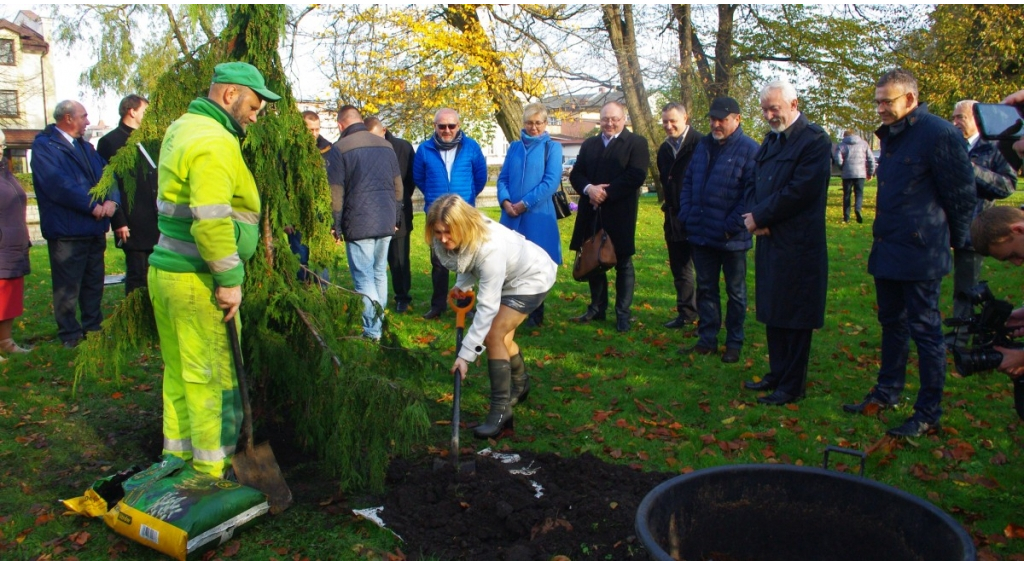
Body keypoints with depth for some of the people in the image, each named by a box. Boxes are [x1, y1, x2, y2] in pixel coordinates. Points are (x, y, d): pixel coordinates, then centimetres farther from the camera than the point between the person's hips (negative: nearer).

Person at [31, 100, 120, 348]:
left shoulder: (86, 146, 17)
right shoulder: (44, 146, -8)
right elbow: (58, 184, -20)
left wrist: (111, 200, -11)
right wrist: (93, 206, -18)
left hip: (95, 229, 8)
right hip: (67, 231, -7)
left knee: (94, 284, 17)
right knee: (67, 288, 2)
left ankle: (93, 328, 29)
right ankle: (70, 336, 13)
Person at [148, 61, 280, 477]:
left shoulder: (181, 128, 15)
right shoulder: (214, 142, -17)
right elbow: (211, 221, -25)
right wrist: (229, 279, -18)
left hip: (165, 270, 10)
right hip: (198, 280, -10)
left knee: (179, 373, 17)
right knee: (214, 379, 0)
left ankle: (178, 458, 28)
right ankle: (214, 472, 9)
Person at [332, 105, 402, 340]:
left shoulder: (340, 148, -6)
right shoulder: (385, 145, 12)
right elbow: (398, 186, 16)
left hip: (358, 223, -5)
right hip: (386, 222, 6)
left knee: (363, 277, -2)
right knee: (379, 273, 14)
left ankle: (372, 331, -4)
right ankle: (379, 324, 19)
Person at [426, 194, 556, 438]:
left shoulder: (490, 247, -41)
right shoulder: (457, 238, -20)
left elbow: (487, 307, -38)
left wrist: (466, 354, -38)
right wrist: (462, 285, -10)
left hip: (533, 277, -8)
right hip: (509, 277, 8)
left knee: (493, 335, -20)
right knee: (501, 336, 16)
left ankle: (501, 411, -13)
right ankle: (520, 386, 44)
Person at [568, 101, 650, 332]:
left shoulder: (636, 143, -1)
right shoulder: (589, 144, 16)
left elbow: (636, 176, -13)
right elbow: (575, 174, 9)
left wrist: (605, 193, -16)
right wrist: (589, 189, -12)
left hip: (619, 214, -5)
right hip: (591, 214, 5)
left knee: (623, 264, 3)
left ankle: (623, 313, 10)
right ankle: (597, 307, 24)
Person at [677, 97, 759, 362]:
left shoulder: (749, 149, -10)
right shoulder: (703, 145, 11)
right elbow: (688, 181, 14)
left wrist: (732, 226, -19)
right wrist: (687, 216, 2)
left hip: (731, 238, -6)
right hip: (701, 234, 6)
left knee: (735, 292, 9)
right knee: (705, 289, 13)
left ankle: (734, 343, 20)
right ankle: (707, 340, 23)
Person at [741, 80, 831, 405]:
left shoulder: (814, 140, -10)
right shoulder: (771, 140, 17)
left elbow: (800, 191, -19)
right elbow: (754, 184, 14)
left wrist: (760, 217, -13)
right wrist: (754, 215, -6)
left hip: (798, 244, -8)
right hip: (769, 241, 8)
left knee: (795, 316, 0)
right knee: (772, 313, 15)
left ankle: (793, 387, 9)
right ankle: (778, 374, 27)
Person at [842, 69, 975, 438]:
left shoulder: (939, 133, -14)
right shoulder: (891, 135, 13)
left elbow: (962, 193, -10)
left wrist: (953, 241, 0)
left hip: (920, 254, -8)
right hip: (887, 251, 9)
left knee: (924, 330, -1)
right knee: (892, 324, 18)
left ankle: (928, 414, 8)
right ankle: (887, 393, 31)